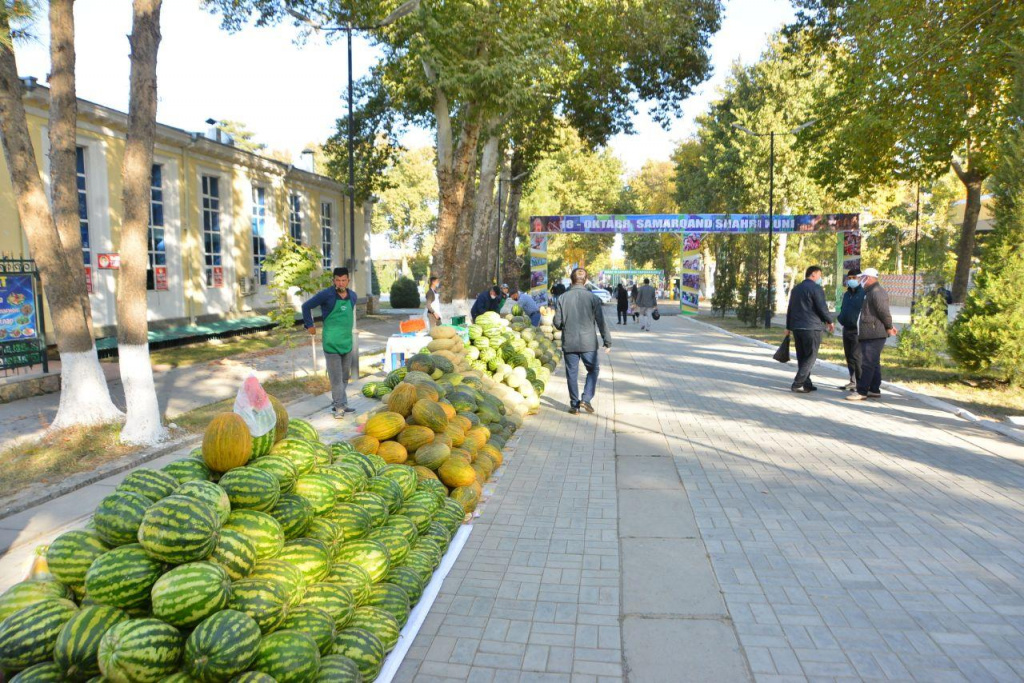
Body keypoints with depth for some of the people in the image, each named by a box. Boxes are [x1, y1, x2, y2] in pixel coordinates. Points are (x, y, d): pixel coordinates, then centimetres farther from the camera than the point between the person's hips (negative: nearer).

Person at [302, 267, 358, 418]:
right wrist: (309, 325, -2)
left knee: (345, 376, 12)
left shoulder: (353, 296, 7)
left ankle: (337, 403, 24)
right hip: (331, 342, -6)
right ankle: (340, 406, 2)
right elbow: (306, 306, -3)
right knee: (336, 376, -4)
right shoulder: (326, 295, -11)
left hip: (348, 341, 6)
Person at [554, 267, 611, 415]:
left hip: (569, 343, 1)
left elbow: (557, 322, -2)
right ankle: (586, 399, 6)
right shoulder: (592, 298, -6)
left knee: (572, 374, 10)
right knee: (593, 369, 17)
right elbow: (601, 322, -5)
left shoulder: (562, 298, -3)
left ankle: (575, 405, 15)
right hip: (588, 343, -1)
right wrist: (607, 341, 4)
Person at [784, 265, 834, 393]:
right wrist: (829, 321, 4)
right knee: (810, 357, -3)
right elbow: (822, 308, -12)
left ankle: (806, 383, 14)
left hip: (796, 327, 8)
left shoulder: (796, 289, 17)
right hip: (811, 328, -8)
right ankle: (798, 384, -10)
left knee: (802, 357, 11)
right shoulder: (816, 288, -7)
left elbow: (790, 309, 20)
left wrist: (788, 327, 25)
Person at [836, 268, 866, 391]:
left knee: (856, 357, -11)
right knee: (849, 357, 12)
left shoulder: (863, 293, -9)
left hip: (857, 330, -8)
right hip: (846, 329, 8)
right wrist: (840, 318, 9)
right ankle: (853, 381, 21)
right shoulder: (846, 294, 16)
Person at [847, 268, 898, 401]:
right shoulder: (871, 292, 18)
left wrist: (889, 327, -6)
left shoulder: (876, 292, -16)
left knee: (867, 364, -11)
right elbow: (882, 313, 22)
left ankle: (861, 392, -11)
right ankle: (874, 390, 22)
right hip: (872, 334, 11)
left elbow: (884, 312, -18)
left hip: (873, 334, -11)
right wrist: (888, 326, 17)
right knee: (874, 363, 15)